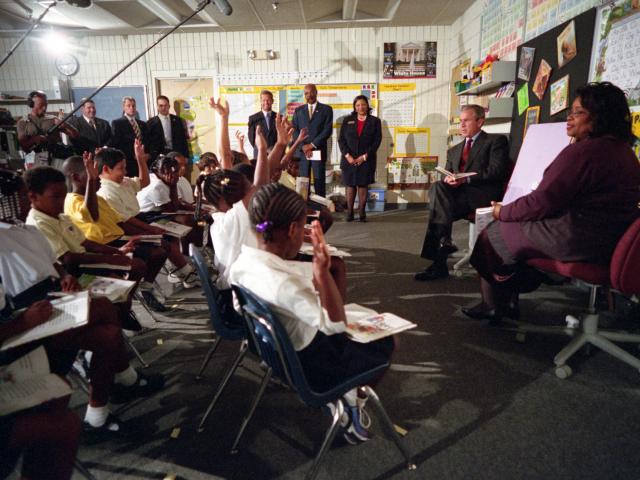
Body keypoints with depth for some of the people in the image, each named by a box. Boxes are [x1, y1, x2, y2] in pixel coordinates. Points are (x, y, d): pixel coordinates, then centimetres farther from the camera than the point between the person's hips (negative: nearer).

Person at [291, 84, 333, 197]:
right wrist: (303, 146, -8)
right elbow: (295, 131, 7)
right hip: (301, 152, 2)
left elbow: (327, 130, -3)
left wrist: (312, 145, -10)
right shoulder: (298, 110, 15)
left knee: (319, 181, -3)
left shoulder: (326, 109, 7)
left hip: (318, 151, -2)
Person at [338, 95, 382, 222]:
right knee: (350, 186, 2)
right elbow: (341, 139, 4)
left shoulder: (374, 121, 5)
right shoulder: (347, 120, 9)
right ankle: (349, 213, 8)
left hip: (366, 160, -1)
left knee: (363, 186, 1)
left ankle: (362, 213, 8)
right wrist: (347, 155, -10)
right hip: (349, 160, 1)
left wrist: (365, 156, -10)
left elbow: (377, 140, -1)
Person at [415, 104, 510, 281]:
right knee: (438, 187, -28)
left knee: (438, 190, -30)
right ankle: (443, 241, -31)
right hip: (459, 195, 5)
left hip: (484, 195, -5)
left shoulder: (496, 141, 10)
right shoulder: (454, 151, 29)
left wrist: (466, 179, -17)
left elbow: (497, 172, -4)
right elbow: (447, 174, 23)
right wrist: (448, 180, -2)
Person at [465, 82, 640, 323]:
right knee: (508, 225, 20)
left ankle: (494, 305, 25)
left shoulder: (582, 152, -20)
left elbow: (541, 203, -20)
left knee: (495, 233, 7)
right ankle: (509, 300, 26)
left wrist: (503, 211, -3)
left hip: (575, 241, -10)